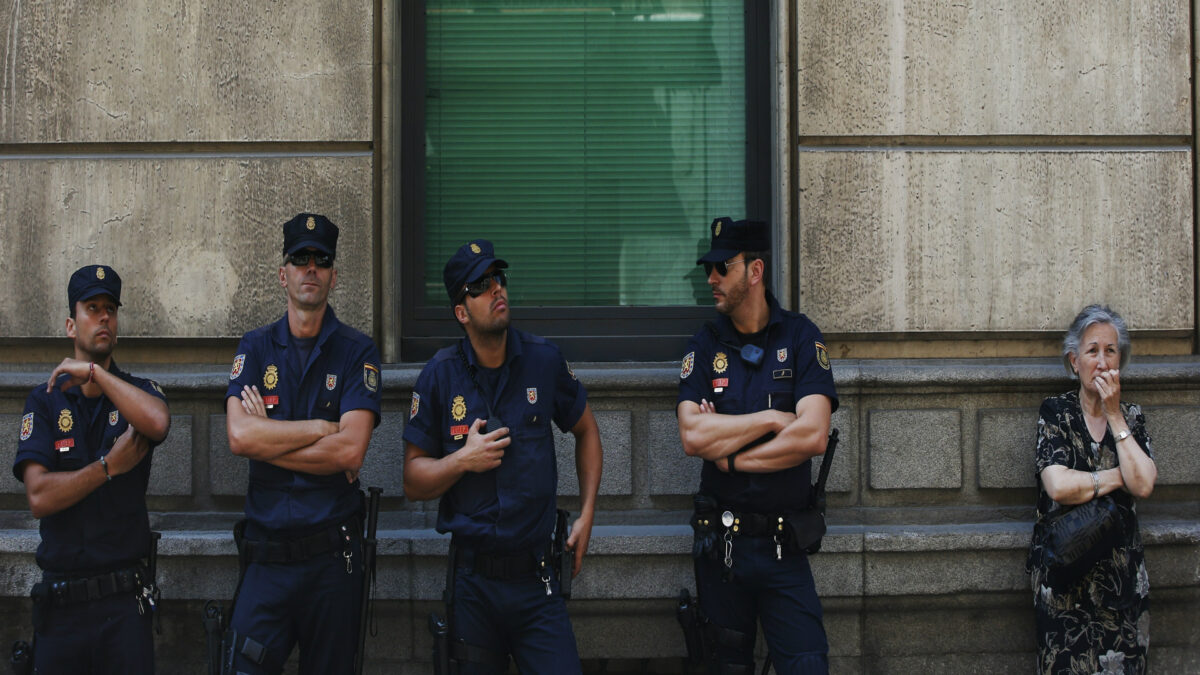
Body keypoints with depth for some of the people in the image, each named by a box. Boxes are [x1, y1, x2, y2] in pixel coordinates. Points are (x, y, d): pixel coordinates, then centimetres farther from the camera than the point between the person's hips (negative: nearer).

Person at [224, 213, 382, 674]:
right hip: (267, 555, 1)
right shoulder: (256, 348, 8)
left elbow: (351, 451, -12)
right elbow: (239, 435, -8)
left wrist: (267, 439, -7)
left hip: (332, 554, -1)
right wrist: (323, 429, -9)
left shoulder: (357, 353, 1)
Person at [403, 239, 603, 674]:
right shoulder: (440, 375, -2)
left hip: (535, 576, 0)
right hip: (472, 579, 0)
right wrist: (463, 460, -16)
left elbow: (586, 430, 15)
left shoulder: (543, 360, 0)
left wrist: (587, 515, 8)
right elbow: (413, 481, 1)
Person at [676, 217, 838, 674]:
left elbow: (813, 436, -15)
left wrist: (731, 456, -10)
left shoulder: (801, 337, -2)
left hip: (783, 545, -2)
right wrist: (773, 419, -12)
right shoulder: (704, 346, 3)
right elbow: (692, 436, -11)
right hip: (720, 543, 2)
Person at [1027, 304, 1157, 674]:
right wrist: (1119, 477, -7)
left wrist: (1114, 416, -9)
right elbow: (1058, 486, -19)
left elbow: (1143, 486, -11)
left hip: (1122, 571, 3)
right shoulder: (1056, 412, -4)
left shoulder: (1132, 417, 6)